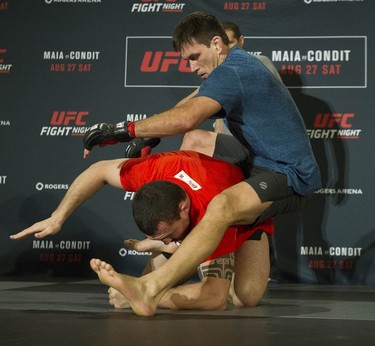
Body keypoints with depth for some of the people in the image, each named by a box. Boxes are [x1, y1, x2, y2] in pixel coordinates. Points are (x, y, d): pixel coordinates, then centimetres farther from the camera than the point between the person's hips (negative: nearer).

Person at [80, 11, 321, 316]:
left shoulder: (232, 72, -20)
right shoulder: (237, 63, 12)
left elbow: (185, 119, -35)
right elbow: (187, 106, 19)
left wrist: (123, 130, -30)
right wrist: (150, 139, 6)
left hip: (292, 176, -11)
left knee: (222, 206, -37)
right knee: (195, 141, 15)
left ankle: (149, 289, -53)